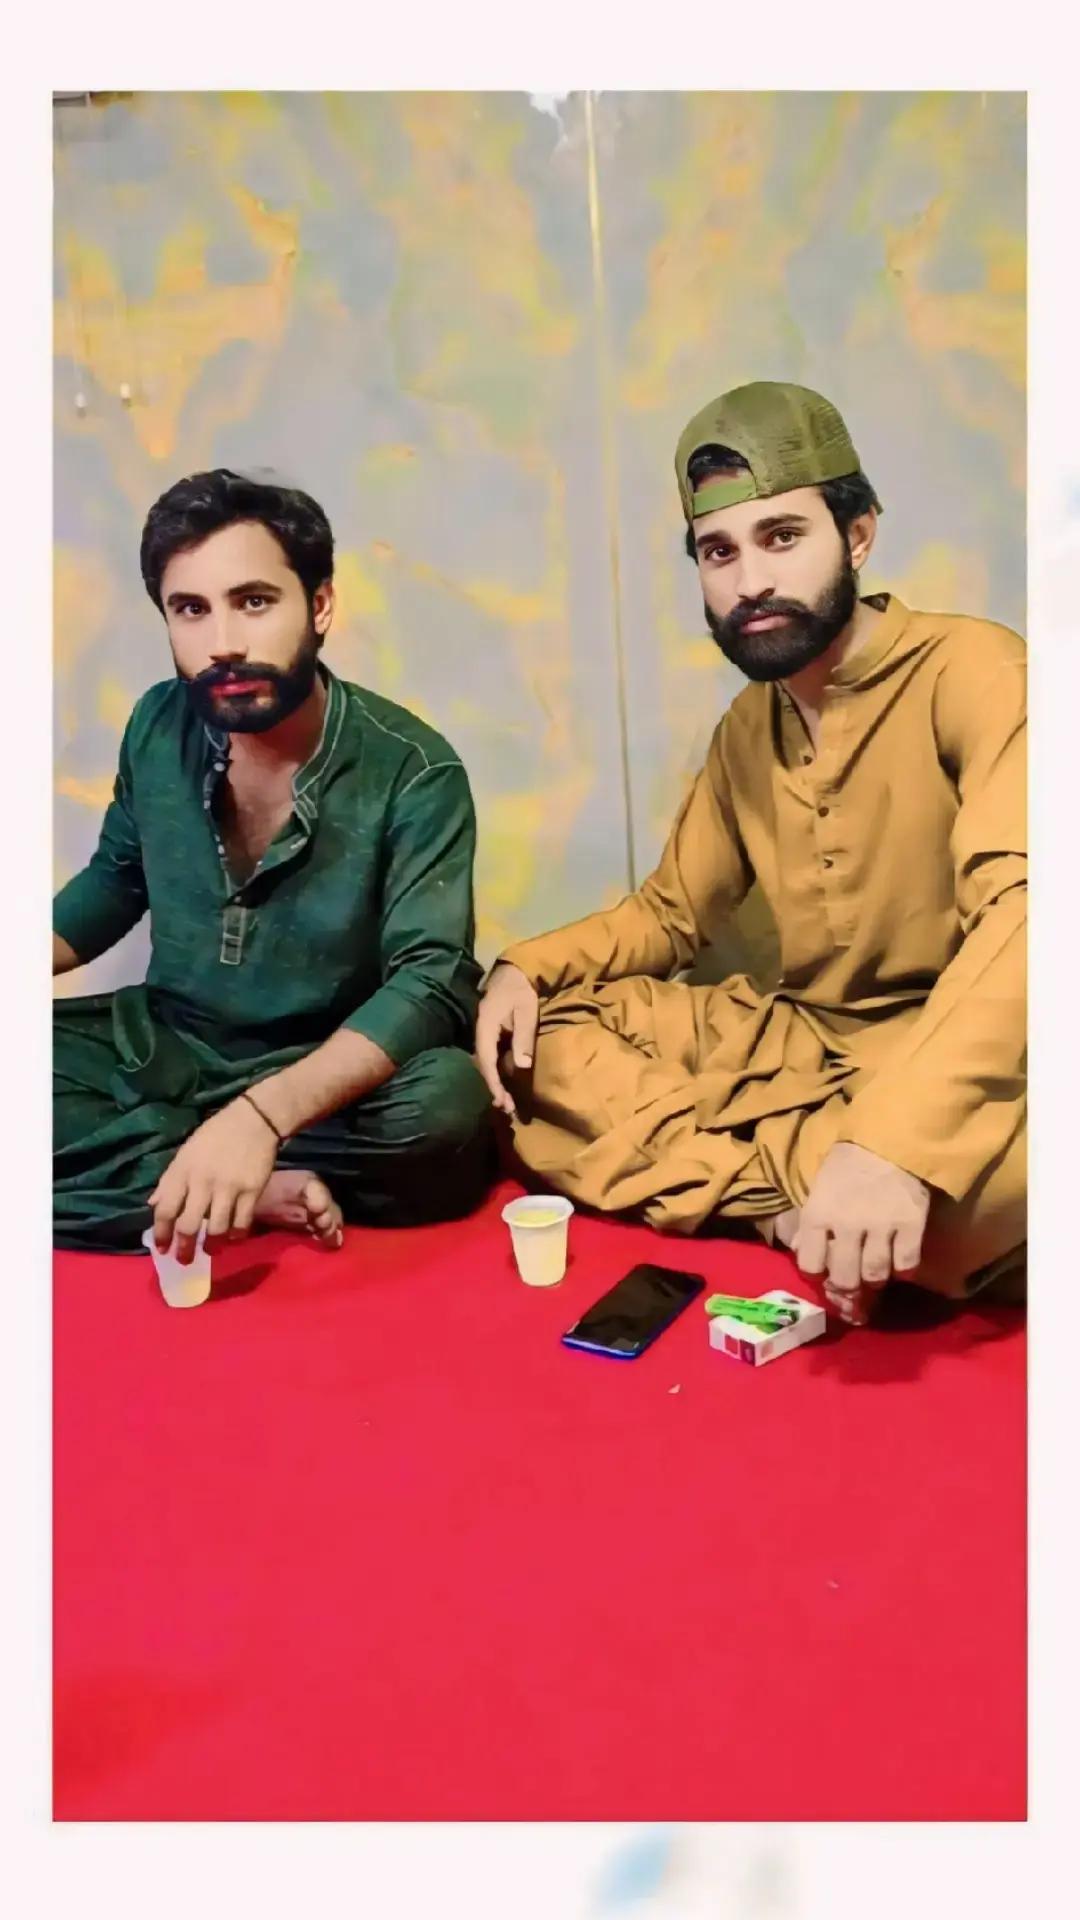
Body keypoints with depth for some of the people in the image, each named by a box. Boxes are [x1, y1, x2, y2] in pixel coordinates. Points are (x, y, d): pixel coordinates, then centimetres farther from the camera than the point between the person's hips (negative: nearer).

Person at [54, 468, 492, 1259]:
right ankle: (260, 1191, -22)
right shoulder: (158, 728, -3)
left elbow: (430, 984, -27)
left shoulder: (413, 773, -18)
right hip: (159, 1044, 5)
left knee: (447, 1105, -35)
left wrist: (261, 1115, -43)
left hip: (326, 1072, -4)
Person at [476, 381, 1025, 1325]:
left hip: (957, 1068, -6)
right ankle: (806, 1198, -17)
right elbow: (669, 911, 17)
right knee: (534, 1034, -5)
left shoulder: (970, 672, -14)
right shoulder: (748, 728, 8)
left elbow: (1022, 910, -31)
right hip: (802, 1042, 7)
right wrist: (525, 967, -3)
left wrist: (895, 1136, -45)